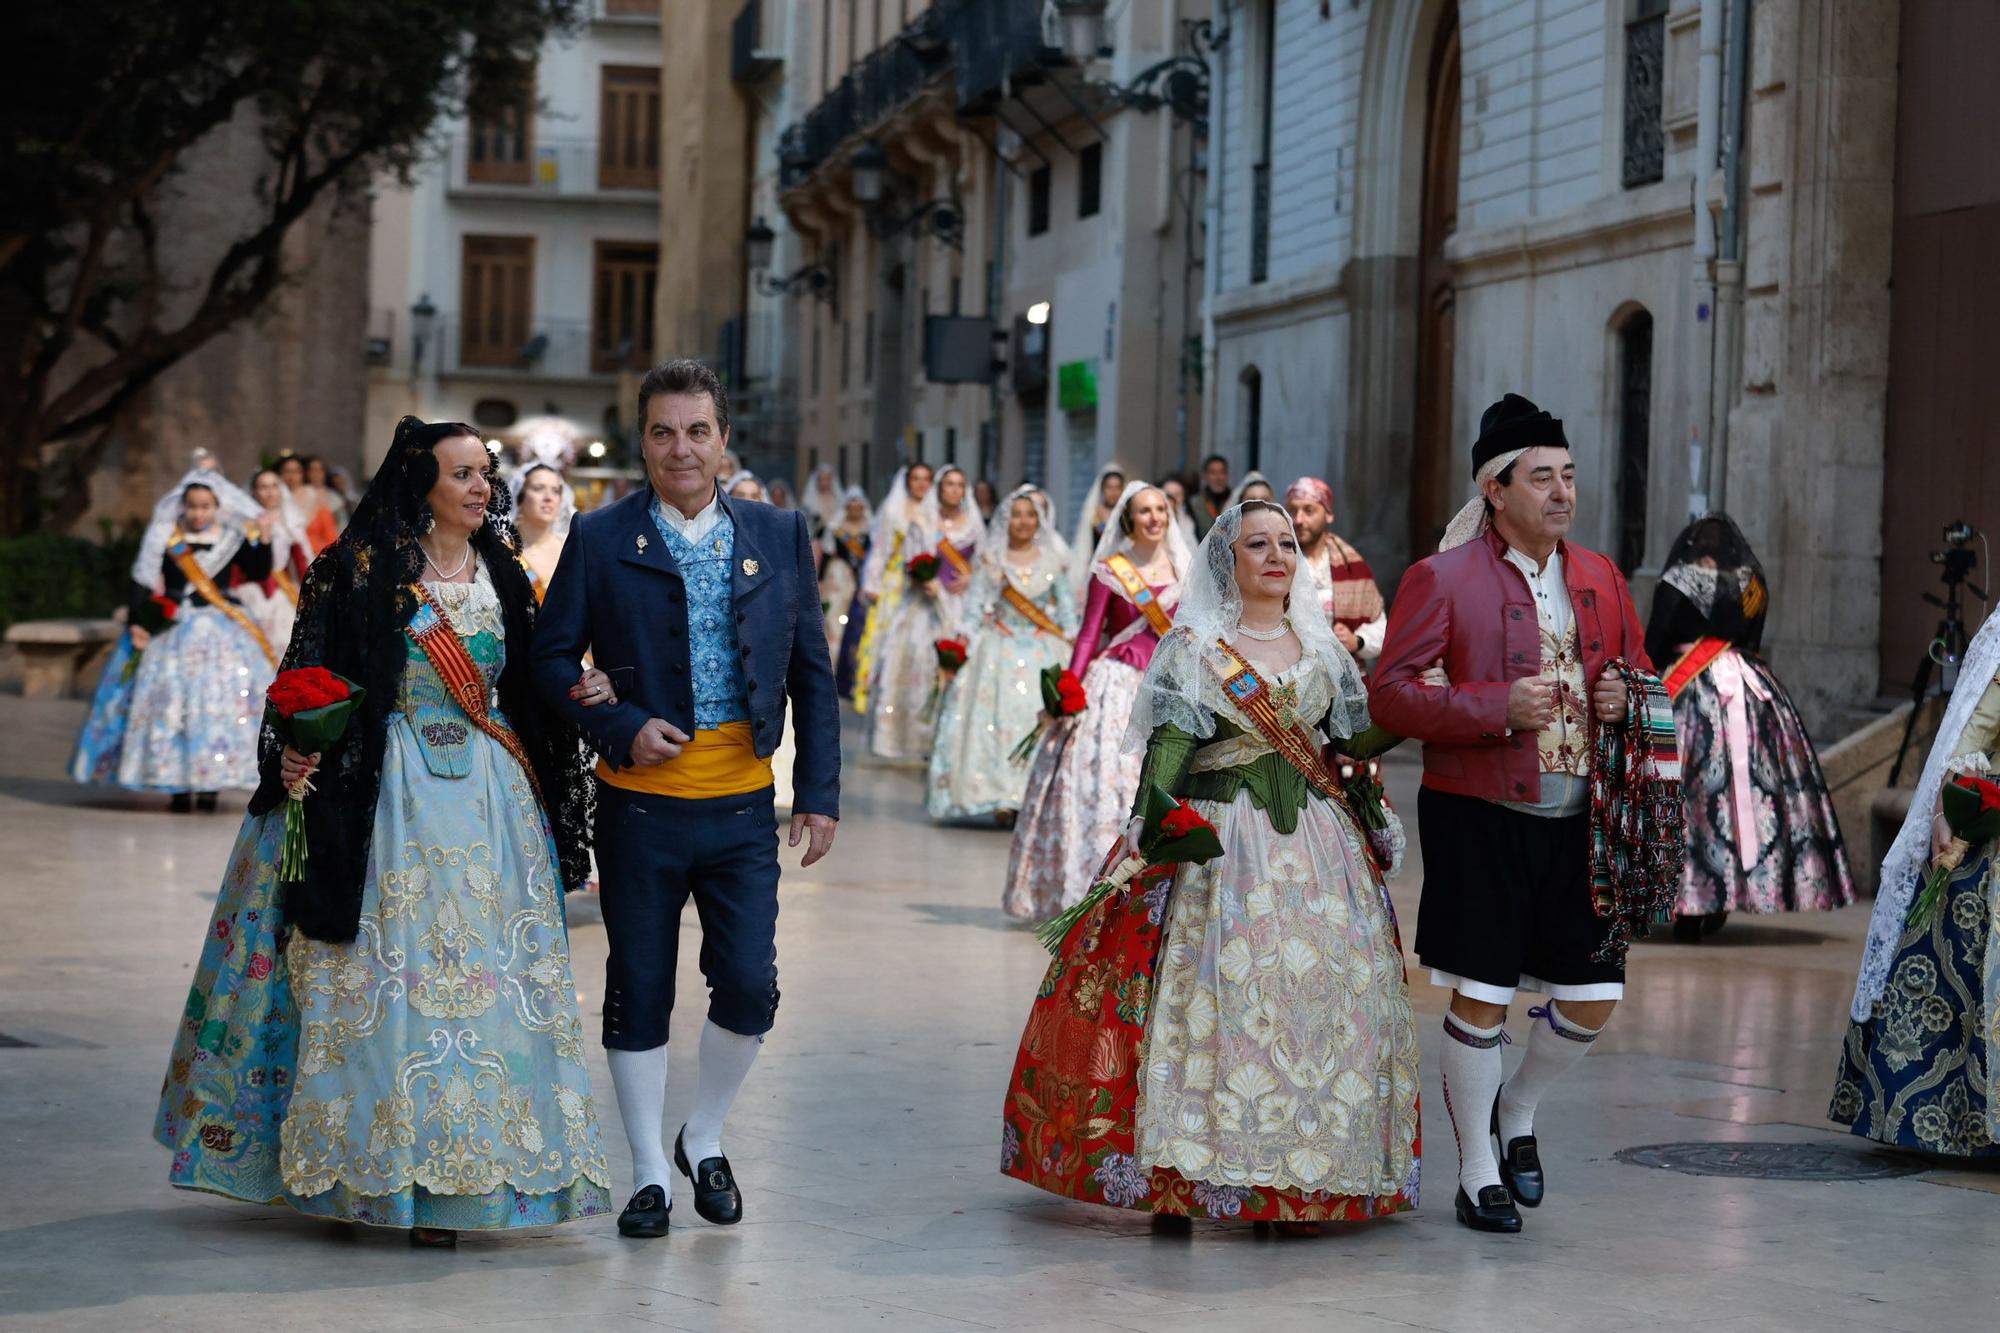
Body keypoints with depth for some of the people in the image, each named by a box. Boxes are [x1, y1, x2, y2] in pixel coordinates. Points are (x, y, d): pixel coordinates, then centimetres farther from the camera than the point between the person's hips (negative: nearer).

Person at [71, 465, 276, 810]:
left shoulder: (233, 540, 5)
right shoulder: (165, 539, 2)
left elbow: (259, 573, -4)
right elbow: (143, 581, 0)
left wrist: (261, 540, -17)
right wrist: (134, 623, -9)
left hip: (223, 631, 1)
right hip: (173, 631, -1)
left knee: (221, 700, -8)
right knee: (171, 701, -8)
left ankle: (210, 781, -1)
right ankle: (176, 783, -3)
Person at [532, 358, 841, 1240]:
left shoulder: (779, 535, 5)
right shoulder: (600, 539, -1)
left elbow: (812, 672, 8)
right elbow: (553, 658, 0)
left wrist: (820, 792, 3)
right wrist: (621, 728, -16)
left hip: (742, 807, 1)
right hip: (640, 805, -1)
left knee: (750, 984, -2)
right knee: (639, 992, 5)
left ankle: (704, 1139, 23)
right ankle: (650, 1171, 19)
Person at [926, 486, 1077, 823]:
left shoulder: (1053, 560, 6)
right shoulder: (992, 558, 4)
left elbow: (1066, 607, 10)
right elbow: (976, 606, 3)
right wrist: (960, 651, -4)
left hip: (1044, 653, 1)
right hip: (1000, 651, -1)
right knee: (999, 717, -7)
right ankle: (1002, 797, -5)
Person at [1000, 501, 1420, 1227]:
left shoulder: (1322, 648, 14)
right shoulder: (1193, 647, 1)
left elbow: (1353, 746, 18)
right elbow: (1168, 745, -9)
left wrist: (1374, 827, 12)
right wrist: (1149, 824, -23)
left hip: (1318, 843, 4)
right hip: (1218, 841, -4)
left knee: (1320, 992, -1)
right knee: (1215, 988, -10)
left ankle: (1299, 1177, 5)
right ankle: (1185, 1175, -6)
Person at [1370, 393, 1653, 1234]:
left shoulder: (1600, 578, 12)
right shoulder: (1442, 579, -6)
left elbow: (1639, 671, 24)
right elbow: (1390, 695, -10)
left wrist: (1625, 699, 0)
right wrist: (1499, 707, -21)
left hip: (1579, 821, 5)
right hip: (1480, 820, -5)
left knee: (1593, 999, 5)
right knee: (1480, 1000, 0)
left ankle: (1516, 1111, 33)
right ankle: (1477, 1173, 15)